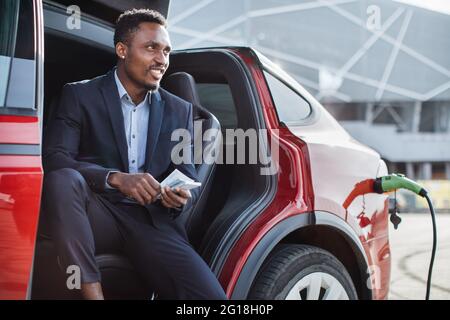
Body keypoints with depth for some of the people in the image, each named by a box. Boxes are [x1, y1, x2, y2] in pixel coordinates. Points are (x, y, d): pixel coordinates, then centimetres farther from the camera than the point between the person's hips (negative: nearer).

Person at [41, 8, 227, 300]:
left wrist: (183, 197, -12)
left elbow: (189, 177, 14)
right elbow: (55, 159, -10)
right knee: (62, 179, -37)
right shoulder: (80, 95, 4)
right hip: (98, 214, -1)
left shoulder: (179, 110, 14)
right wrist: (116, 178, -26)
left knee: (211, 296, -25)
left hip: (153, 221, 1)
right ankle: (92, 292, -31)